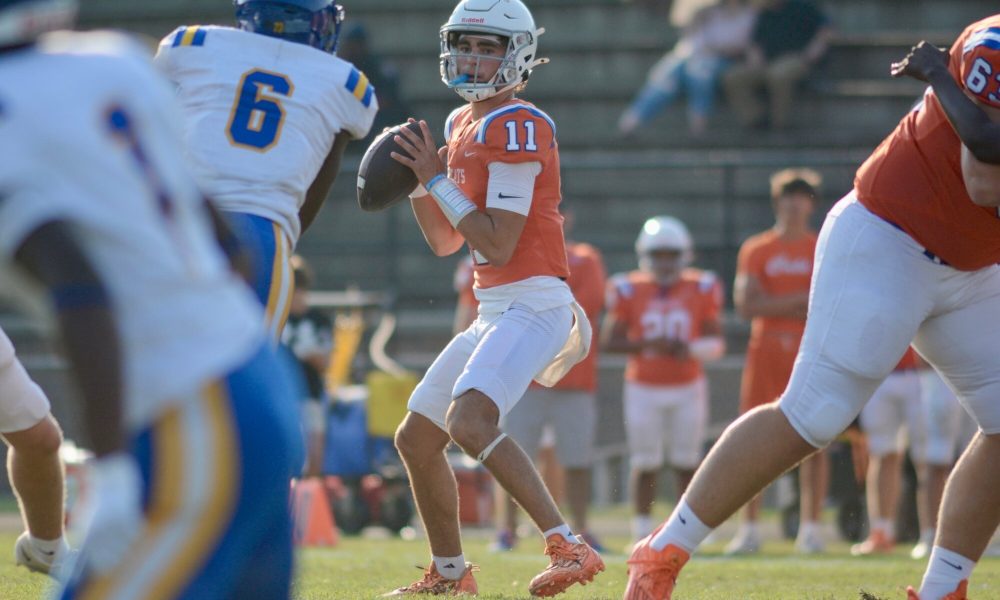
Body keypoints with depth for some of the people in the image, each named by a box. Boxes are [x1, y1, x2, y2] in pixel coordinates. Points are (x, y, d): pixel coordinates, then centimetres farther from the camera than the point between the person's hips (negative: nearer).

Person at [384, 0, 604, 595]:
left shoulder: (516, 127, -13)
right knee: (417, 437, 15)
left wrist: (437, 179, -11)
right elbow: (446, 242, 21)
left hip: (532, 304, -10)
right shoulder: (463, 125, 16)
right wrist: (415, 182, 5)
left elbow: (498, 245, -18)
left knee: (470, 418, -31)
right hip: (496, 310, 10)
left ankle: (570, 548, -32)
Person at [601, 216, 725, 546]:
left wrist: (691, 349, -18)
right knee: (645, 464, 1)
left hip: (687, 389, 1)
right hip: (643, 390, -1)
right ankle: (641, 533, 8)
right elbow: (609, 341, -4)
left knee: (686, 462, 1)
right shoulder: (630, 290, -2)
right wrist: (646, 344, -18)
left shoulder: (701, 289, 0)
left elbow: (716, 342, 2)